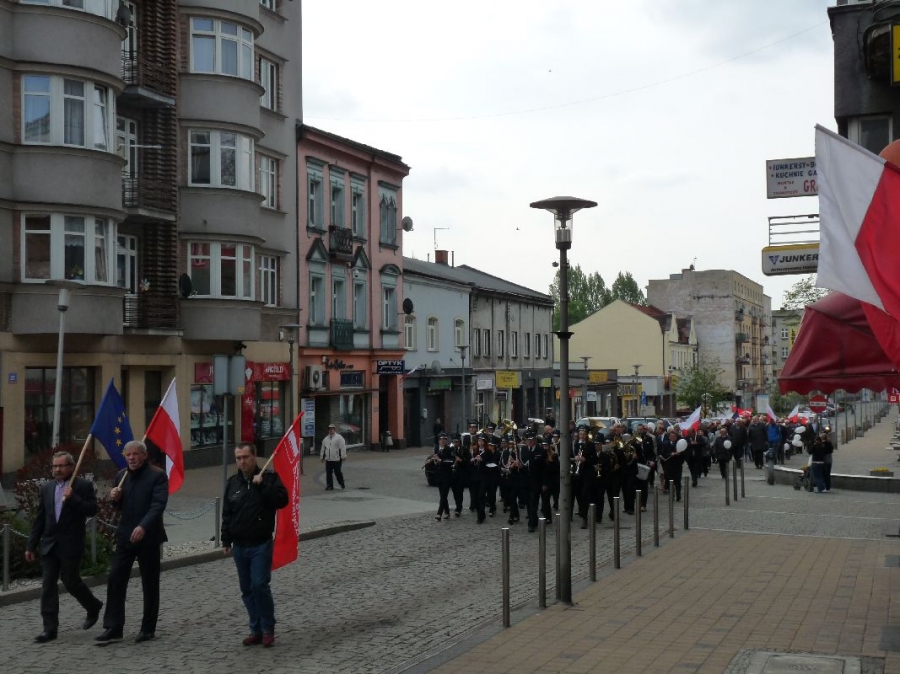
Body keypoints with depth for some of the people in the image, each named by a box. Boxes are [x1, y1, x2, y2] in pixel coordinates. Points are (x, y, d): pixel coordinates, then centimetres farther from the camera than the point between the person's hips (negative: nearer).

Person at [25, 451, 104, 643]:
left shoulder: (84, 486, -4)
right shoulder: (46, 487, 10)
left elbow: (92, 510, -13)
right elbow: (39, 518, 11)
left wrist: (72, 498, -22)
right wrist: (31, 545, 9)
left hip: (70, 545, -5)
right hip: (49, 544, 5)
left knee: (70, 581, 2)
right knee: (47, 585, 1)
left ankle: (93, 607, 29)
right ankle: (50, 628, 4)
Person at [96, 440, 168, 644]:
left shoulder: (157, 476, -8)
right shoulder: (122, 476, 10)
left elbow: (158, 505, -19)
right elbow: (120, 507, 18)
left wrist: (143, 526, -32)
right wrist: (115, 498, -5)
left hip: (148, 537, -5)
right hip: (125, 536, 5)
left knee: (150, 585, 4)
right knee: (115, 581, 0)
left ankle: (148, 629, 15)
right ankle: (113, 627, 7)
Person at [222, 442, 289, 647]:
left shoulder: (269, 478, -3)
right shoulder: (233, 483, 9)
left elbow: (282, 500, -16)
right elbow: (226, 514, 13)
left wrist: (262, 485, -21)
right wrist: (226, 541, 9)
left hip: (261, 545, -5)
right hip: (239, 546, 5)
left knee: (259, 585, -12)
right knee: (247, 590, 8)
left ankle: (268, 630, 3)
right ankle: (256, 630, 18)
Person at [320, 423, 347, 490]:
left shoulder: (339, 437, -4)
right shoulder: (325, 439, 14)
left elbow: (343, 447, -9)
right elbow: (323, 449, 21)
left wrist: (343, 456, -13)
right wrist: (322, 457, 18)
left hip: (337, 459, -5)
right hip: (328, 459, 5)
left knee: (337, 472, 1)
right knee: (328, 473, 2)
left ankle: (341, 484, 21)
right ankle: (329, 485, 9)